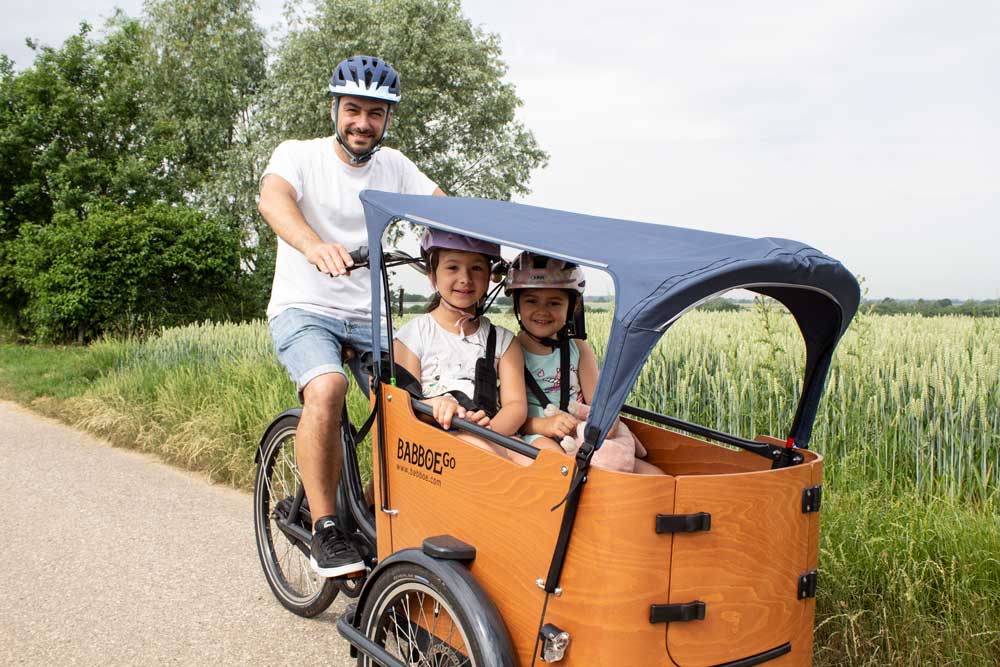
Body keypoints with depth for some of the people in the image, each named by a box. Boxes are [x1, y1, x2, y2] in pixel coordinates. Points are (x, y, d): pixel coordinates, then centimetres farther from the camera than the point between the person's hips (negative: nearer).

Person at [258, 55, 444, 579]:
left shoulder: (393, 166, 6)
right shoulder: (299, 155, -7)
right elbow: (272, 198, -28)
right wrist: (315, 247, -50)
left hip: (368, 315, 4)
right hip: (304, 310, -4)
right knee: (326, 388, -33)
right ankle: (325, 531, -19)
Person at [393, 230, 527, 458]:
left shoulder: (503, 341, 16)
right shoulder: (413, 335, 8)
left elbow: (516, 403, 4)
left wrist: (491, 427, -20)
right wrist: (435, 405, -25)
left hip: (490, 439, 2)